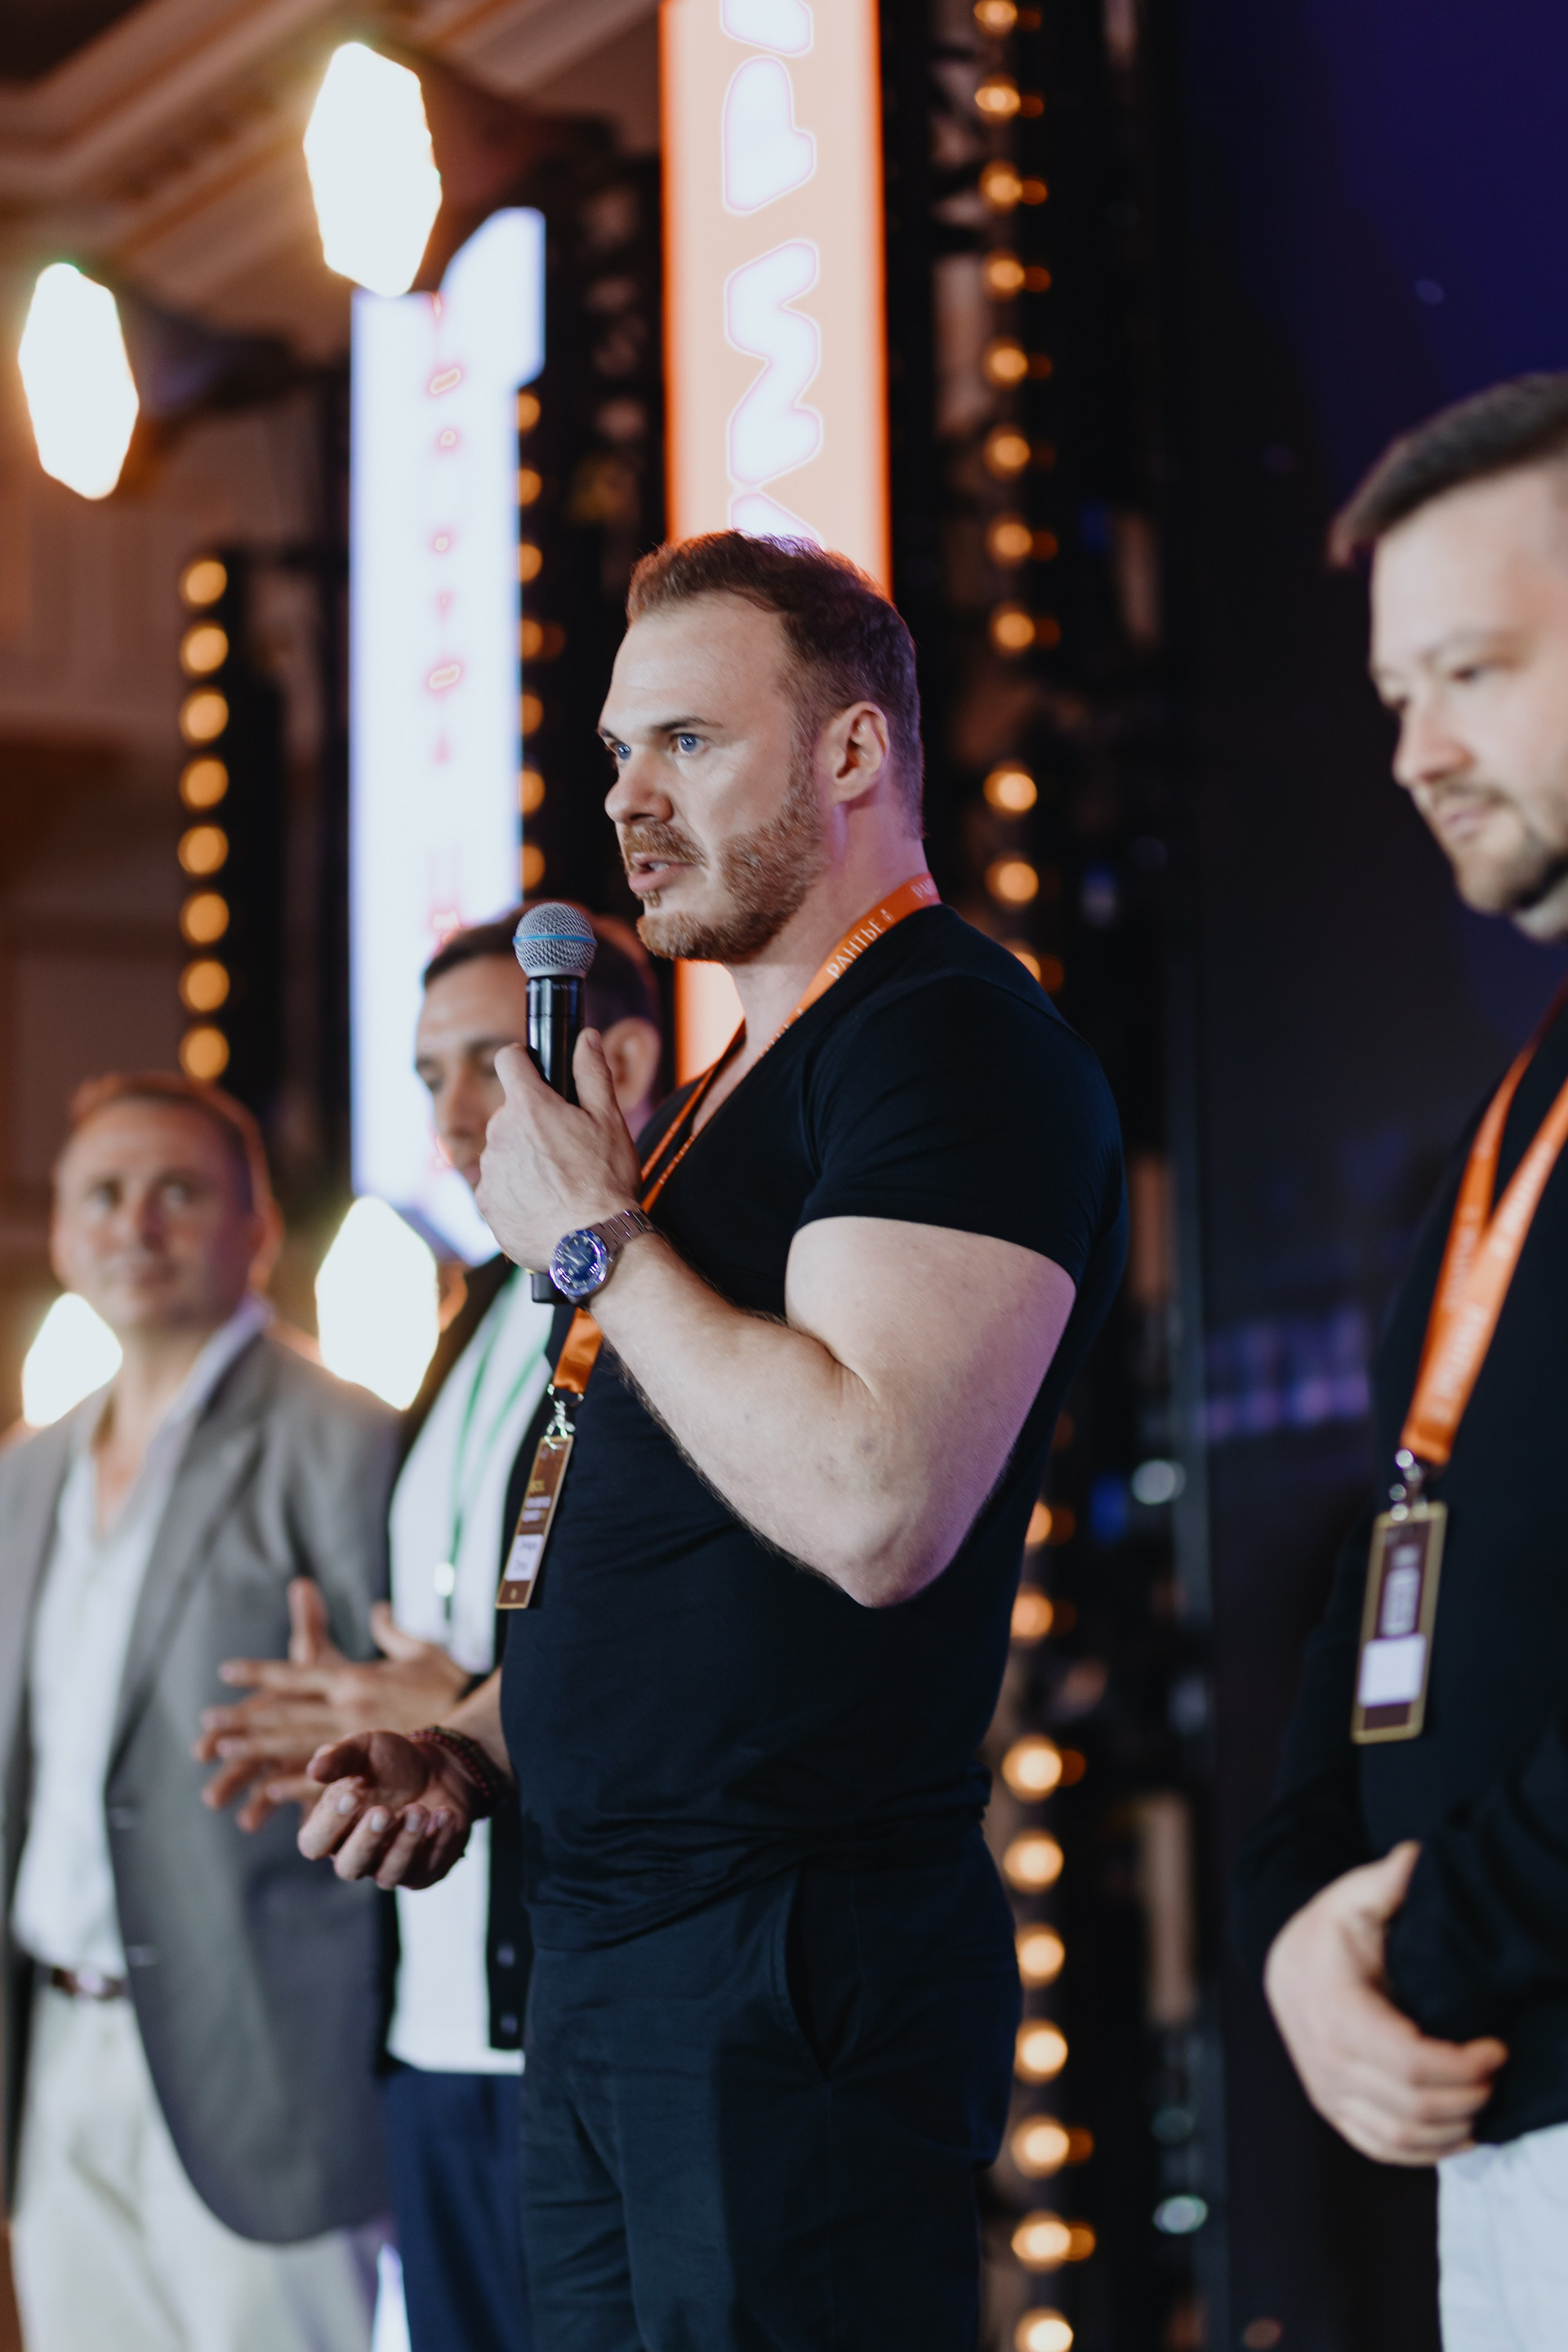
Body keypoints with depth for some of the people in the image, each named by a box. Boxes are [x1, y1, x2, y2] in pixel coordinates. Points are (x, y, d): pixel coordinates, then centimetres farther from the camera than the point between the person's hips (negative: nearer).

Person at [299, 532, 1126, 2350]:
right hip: (604, 1950, 10)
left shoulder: (957, 1039, -12)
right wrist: (471, 1745, 11)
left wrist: (593, 1240, -15)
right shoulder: (743, 1078, 19)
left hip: (792, 1978, -9)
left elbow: (873, 1509, -26)